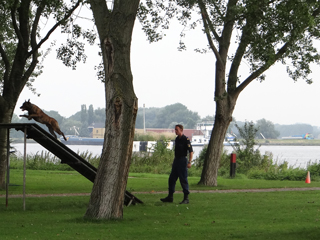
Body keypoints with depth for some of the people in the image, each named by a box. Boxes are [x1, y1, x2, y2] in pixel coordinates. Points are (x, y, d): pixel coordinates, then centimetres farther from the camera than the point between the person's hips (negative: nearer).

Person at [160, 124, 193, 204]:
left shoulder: (186, 140, -12)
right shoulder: (177, 139, 13)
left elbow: (191, 151, -14)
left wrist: (189, 162, -21)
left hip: (182, 161, -9)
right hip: (176, 160, 9)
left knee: (183, 180, -6)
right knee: (171, 179, 9)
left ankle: (186, 198, 0)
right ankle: (170, 197, 15)